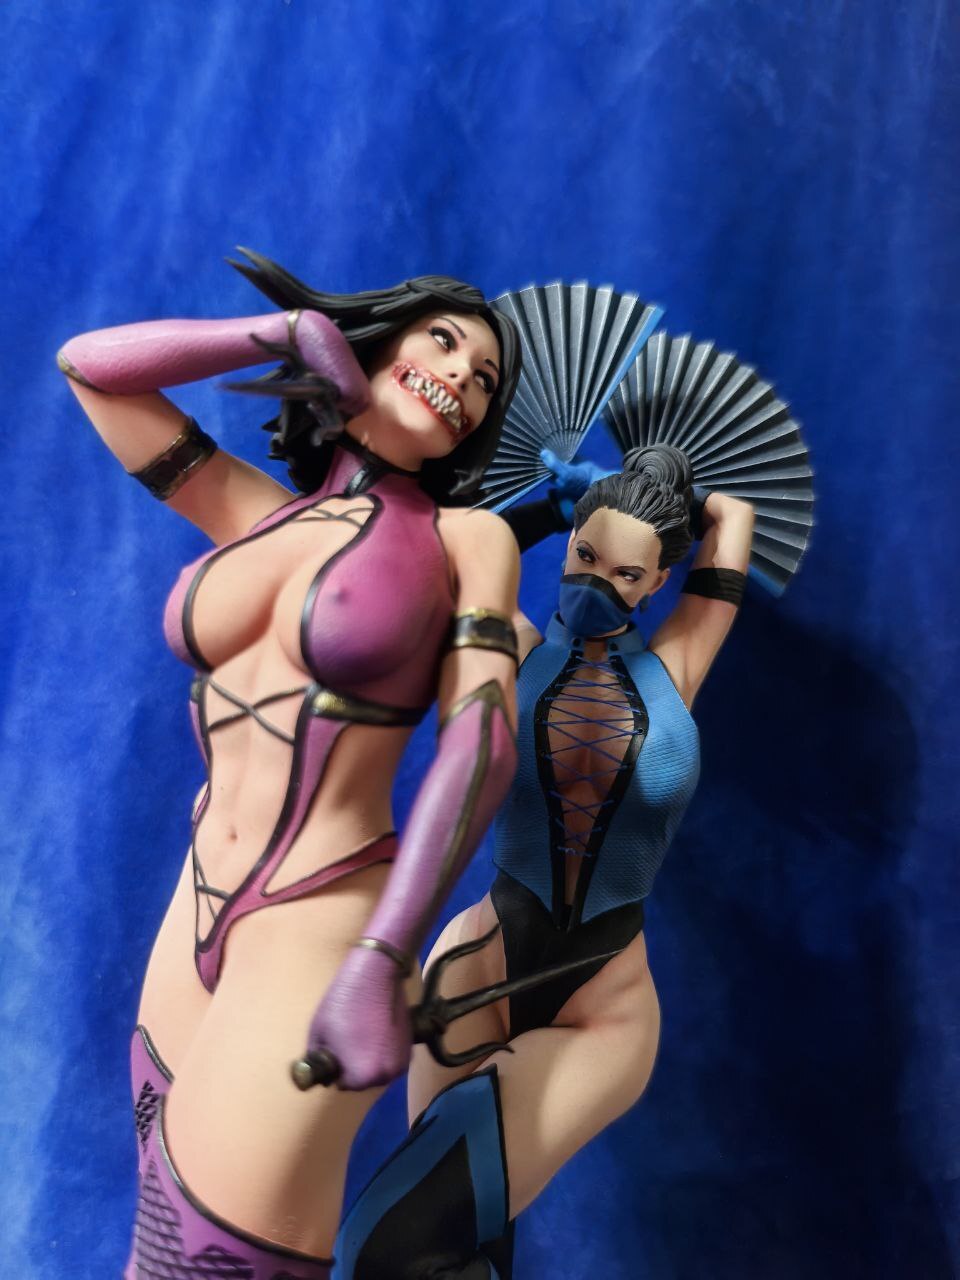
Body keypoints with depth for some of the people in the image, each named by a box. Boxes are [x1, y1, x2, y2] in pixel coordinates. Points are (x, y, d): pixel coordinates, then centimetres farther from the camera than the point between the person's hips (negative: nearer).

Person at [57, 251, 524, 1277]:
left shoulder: (467, 536, -4)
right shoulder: (258, 514, 7)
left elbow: (481, 740, -14)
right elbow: (90, 365, 8)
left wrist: (381, 962, -22)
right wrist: (300, 332, 6)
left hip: (321, 933, -5)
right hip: (195, 919, 5)